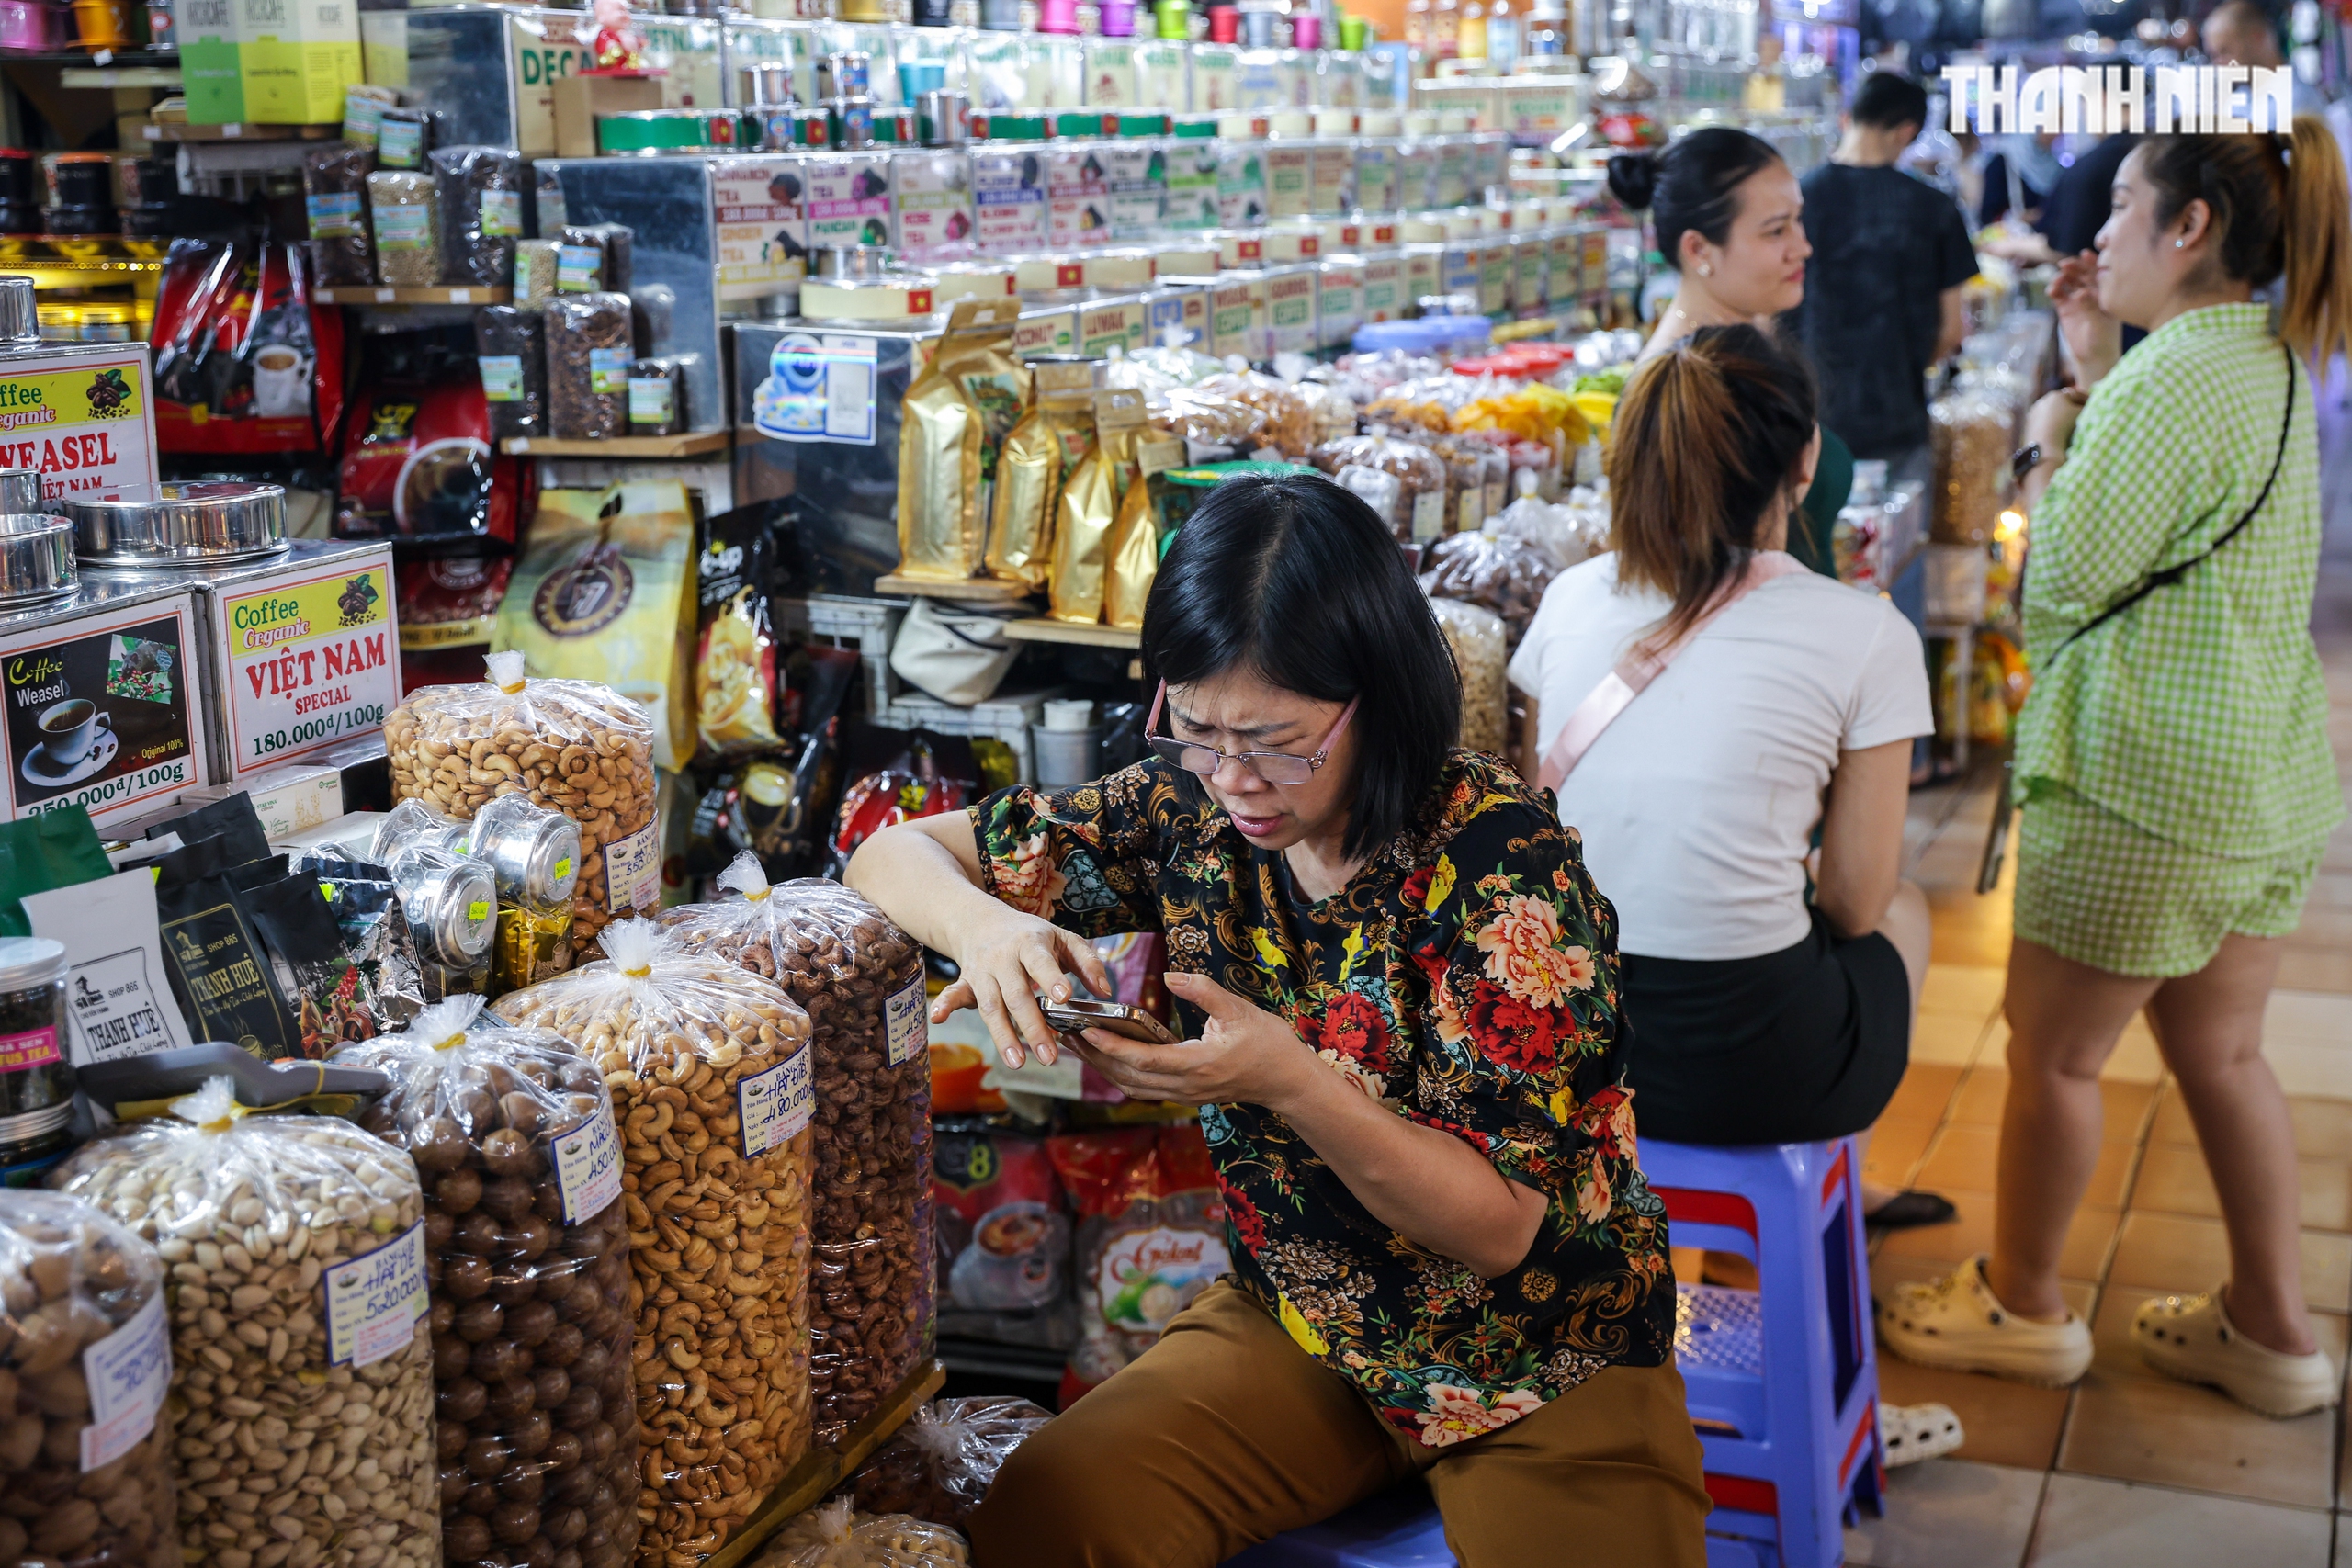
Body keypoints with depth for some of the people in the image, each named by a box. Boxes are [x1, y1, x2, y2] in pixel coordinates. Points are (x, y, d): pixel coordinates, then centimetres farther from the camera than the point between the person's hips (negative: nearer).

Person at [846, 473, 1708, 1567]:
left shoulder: (1501, 862, -21)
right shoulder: (1184, 812, -8)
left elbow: (1500, 1222, -19)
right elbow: (895, 853, 0)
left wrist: (1291, 1083, -35)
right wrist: (984, 924, -24)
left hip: (1544, 1362, -3)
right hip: (1298, 1316, 3)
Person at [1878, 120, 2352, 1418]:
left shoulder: (2174, 377, -21)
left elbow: (2065, 581, -19)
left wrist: (2044, 442, -4)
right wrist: (2094, 374, 12)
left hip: (2147, 783, -10)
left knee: (2051, 1049, 8)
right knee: (2218, 1052, 18)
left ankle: (2021, 1303, 24)